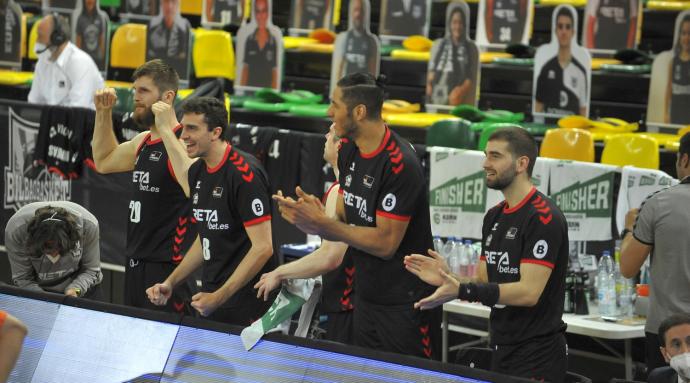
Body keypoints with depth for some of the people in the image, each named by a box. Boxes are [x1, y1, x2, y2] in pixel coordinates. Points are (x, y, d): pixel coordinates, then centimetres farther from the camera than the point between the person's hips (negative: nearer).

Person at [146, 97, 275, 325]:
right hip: (211, 299, 8)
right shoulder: (198, 171, 10)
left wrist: (219, 297, -19)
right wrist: (171, 283, 13)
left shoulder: (245, 173, -16)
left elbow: (263, 247, -19)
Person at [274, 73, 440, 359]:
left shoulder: (400, 164, -22)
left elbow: (385, 243, -22)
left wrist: (321, 223, -22)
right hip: (367, 299, 8)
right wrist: (310, 222, -14)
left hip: (405, 304, -8)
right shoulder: (348, 149, 4)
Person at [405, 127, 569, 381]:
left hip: (536, 358, -8)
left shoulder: (543, 217, -15)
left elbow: (529, 292, -22)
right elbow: (484, 284, 12)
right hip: (501, 351, 8)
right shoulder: (493, 217, 11)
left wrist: (461, 291, -28)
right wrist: (447, 279, -7)